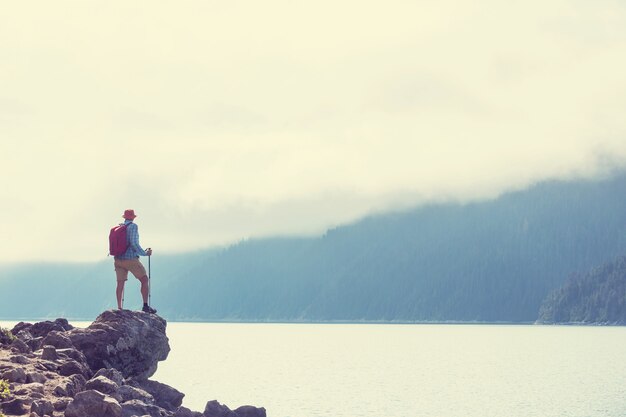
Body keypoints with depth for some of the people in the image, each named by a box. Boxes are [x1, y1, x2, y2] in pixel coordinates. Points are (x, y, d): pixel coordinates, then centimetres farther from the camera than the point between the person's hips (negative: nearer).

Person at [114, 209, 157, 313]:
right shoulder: (133, 226, -10)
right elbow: (134, 243, -18)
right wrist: (145, 253, -7)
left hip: (118, 260, 6)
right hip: (131, 259, -6)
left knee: (120, 283, 10)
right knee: (145, 280, 5)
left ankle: (119, 308, 8)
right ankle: (145, 306, -1)